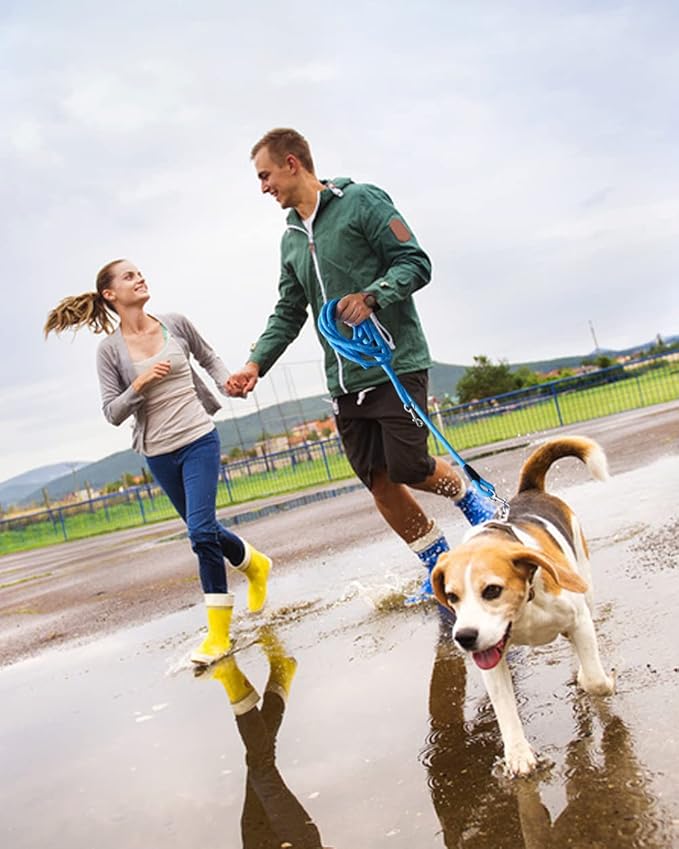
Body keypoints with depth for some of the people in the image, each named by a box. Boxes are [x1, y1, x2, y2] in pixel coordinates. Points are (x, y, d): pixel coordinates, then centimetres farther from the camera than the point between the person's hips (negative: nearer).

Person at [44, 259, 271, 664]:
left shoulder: (176, 323, -1)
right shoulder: (110, 349, -4)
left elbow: (209, 357, 16)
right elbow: (113, 413, -4)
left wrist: (226, 382, -3)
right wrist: (140, 384, -21)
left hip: (199, 438, -2)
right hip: (159, 452, 2)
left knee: (201, 530, -13)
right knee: (203, 529, 15)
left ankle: (218, 631, 5)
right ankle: (254, 562, 44)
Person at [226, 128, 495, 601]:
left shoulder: (361, 201, -3)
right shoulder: (291, 239, 18)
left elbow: (416, 263, -8)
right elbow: (289, 313, 19)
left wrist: (372, 295, -25)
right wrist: (256, 363, 5)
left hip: (396, 363, -6)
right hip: (344, 380, 6)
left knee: (408, 469, -12)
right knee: (379, 482, 4)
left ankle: (472, 498, 20)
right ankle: (440, 567, 20)